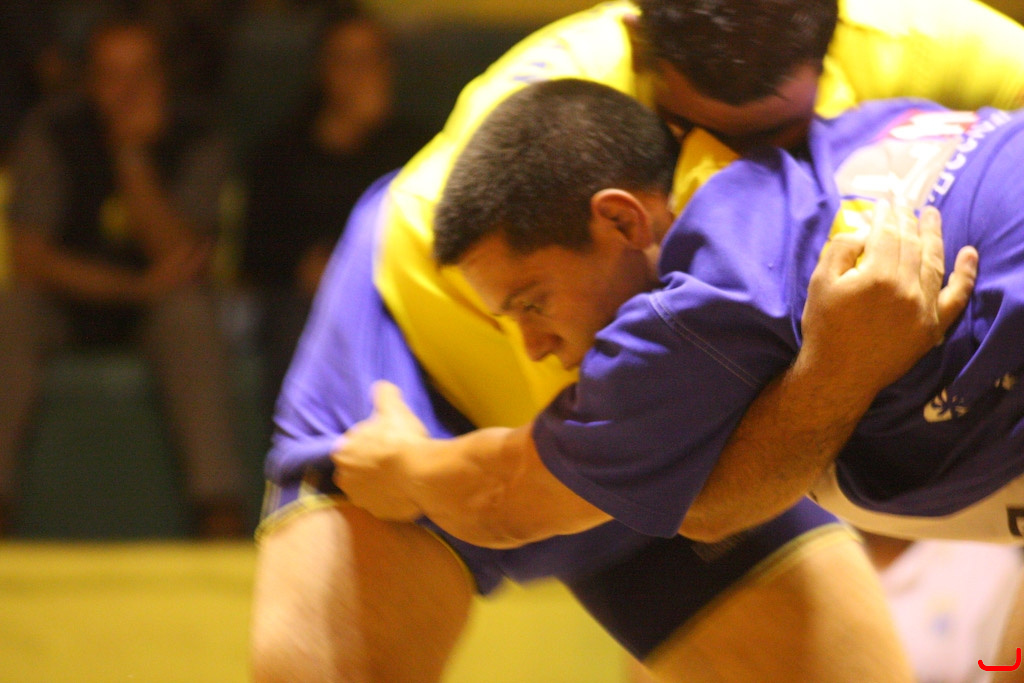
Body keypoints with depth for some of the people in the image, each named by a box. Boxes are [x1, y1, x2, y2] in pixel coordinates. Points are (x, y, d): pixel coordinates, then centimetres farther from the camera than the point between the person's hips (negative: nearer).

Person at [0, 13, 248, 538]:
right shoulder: (52, 134, -9)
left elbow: (178, 263, -20)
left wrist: (134, 156, -28)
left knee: (190, 310, -34)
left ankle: (222, 511, -38)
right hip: (68, 304, 0)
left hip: (156, 309, 0)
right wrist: (138, 286, -24)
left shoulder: (195, 143, -9)